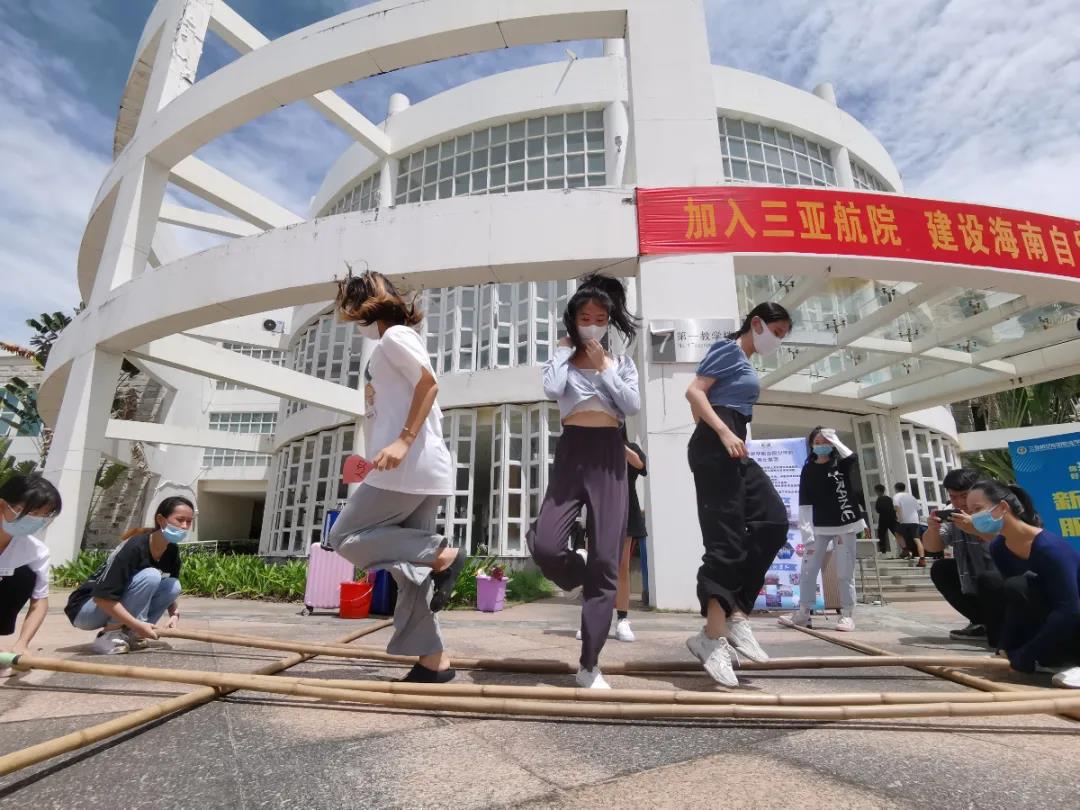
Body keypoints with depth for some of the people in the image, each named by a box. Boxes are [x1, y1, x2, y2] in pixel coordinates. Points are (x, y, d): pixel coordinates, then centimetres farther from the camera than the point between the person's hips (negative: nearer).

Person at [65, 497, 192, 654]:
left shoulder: (172, 551, -5)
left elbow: (170, 591, 7)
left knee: (173, 585, -13)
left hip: (118, 606, 7)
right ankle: (108, 635, -20)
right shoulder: (134, 547, -27)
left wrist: (174, 613, -12)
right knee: (150, 576, -28)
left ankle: (127, 633, -4)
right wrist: (137, 624, -32)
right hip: (84, 610, -7)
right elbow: (103, 596, -30)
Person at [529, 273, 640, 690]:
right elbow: (552, 389, -13)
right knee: (544, 545, -16)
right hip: (571, 454, 0)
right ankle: (583, 577, 22)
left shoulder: (622, 362, 14)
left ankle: (589, 666, 8)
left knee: (605, 559, -3)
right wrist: (563, 351, 0)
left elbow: (633, 405, -4)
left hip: (609, 457, 1)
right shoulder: (563, 359, 11)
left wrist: (605, 366, -1)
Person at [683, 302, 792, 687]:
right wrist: (724, 432, -25)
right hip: (715, 445, -10)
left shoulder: (745, 362, 24)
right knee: (725, 538, -11)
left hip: (733, 447, 10)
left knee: (773, 520, -1)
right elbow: (694, 392, -15)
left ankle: (736, 616, -1)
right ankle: (714, 637, -6)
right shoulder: (729, 349, -3)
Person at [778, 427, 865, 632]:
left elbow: (853, 458, -22)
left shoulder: (841, 463, 4)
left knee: (845, 573, 3)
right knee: (807, 571, 2)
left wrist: (834, 440, -14)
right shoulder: (808, 470, 2)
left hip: (845, 524, -1)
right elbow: (805, 504, -2)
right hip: (820, 527, 1)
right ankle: (803, 613, 11)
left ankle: (848, 614, 14)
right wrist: (807, 534, -8)